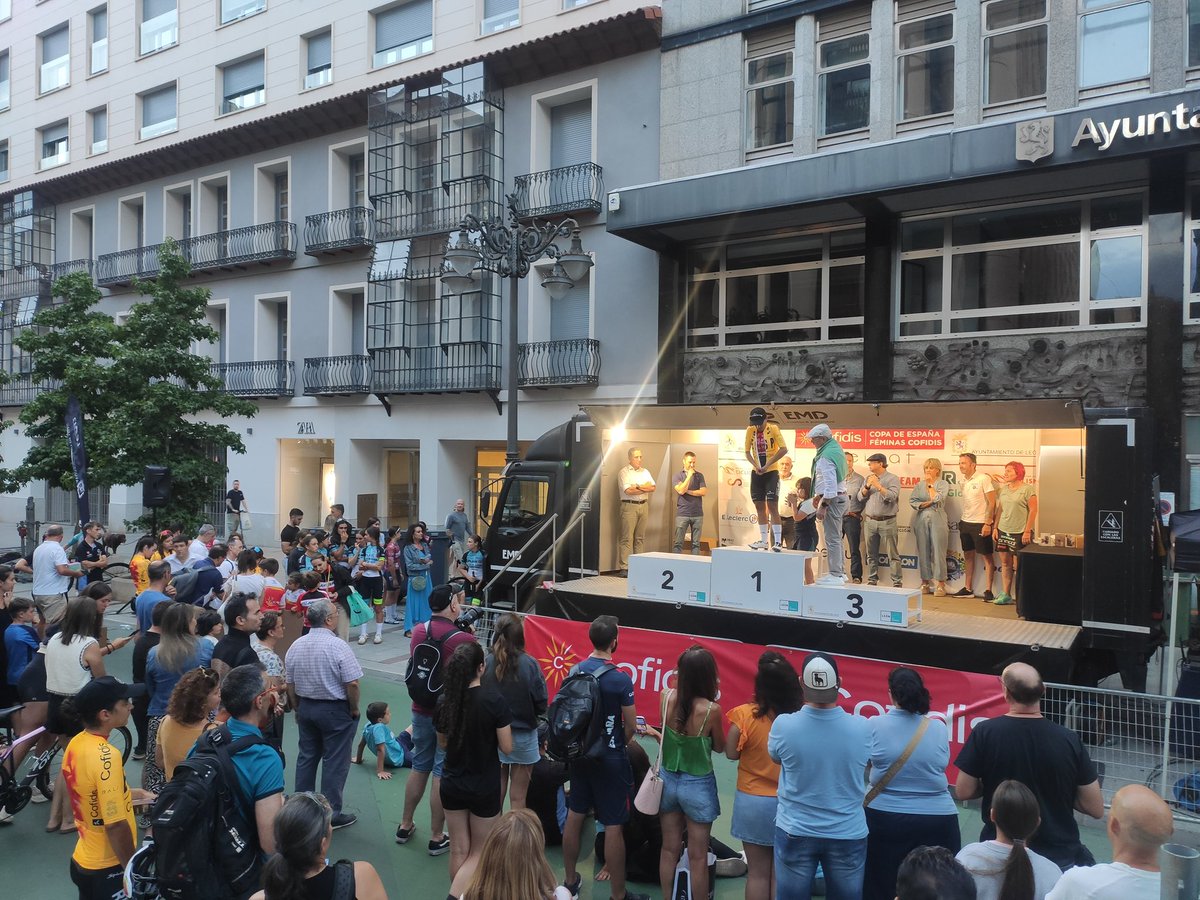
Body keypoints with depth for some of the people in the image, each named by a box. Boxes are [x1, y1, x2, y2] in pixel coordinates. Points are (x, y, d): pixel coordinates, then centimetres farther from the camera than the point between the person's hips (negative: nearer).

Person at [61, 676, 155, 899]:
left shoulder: (76, 743, -2)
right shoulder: (106, 756, -28)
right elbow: (115, 825, -26)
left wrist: (130, 794, 11)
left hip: (83, 860, 8)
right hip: (108, 868, -8)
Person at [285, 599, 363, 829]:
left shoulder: (296, 646, -1)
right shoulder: (338, 646, -20)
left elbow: (290, 684, 6)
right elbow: (352, 684, -20)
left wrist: (298, 709, 18)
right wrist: (354, 709, -5)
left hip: (306, 707, 6)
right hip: (335, 710, -6)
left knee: (306, 757, 18)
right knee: (334, 762, 4)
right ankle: (331, 814, 12)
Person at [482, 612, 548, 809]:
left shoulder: (487, 663, -15)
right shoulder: (529, 664, -18)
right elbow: (541, 703, -11)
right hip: (523, 736, -1)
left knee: (495, 795, 17)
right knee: (518, 798, 13)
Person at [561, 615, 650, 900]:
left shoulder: (575, 671, -4)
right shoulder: (620, 679, -19)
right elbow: (631, 727, -12)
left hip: (579, 753, 6)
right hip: (610, 759, -6)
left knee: (574, 816, 17)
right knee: (613, 827, 4)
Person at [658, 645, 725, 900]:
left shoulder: (666, 697, -14)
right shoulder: (712, 709, -24)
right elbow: (719, 747, -5)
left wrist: (679, 685, 6)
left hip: (668, 780, 4)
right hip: (697, 785, -4)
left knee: (669, 849, 19)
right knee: (697, 856, 12)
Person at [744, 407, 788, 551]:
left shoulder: (773, 429, -11)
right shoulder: (750, 430, 1)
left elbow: (784, 449, -19)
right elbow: (747, 452, 4)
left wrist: (767, 465, -22)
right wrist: (755, 466, -14)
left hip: (771, 472, -5)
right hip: (756, 473, 5)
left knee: (772, 506, -11)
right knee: (760, 506, 9)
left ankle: (778, 541, -9)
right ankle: (763, 541, 17)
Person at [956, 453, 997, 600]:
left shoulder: (983, 479, -13)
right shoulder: (962, 481, 7)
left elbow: (992, 502, -13)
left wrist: (988, 523, -17)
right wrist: (962, 520, 11)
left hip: (980, 524, -7)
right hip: (965, 522, 7)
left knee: (987, 556, 0)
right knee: (968, 555, 12)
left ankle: (988, 591, 3)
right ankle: (968, 588, 20)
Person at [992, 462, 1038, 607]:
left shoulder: (1028, 489, -7)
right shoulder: (1004, 489, 12)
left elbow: (1033, 510, -10)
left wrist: (1027, 531, -14)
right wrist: (995, 527, 11)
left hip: (1019, 532, -6)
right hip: (1003, 530, 6)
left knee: (1018, 565, -3)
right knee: (1005, 563, 8)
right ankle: (1005, 595, 14)